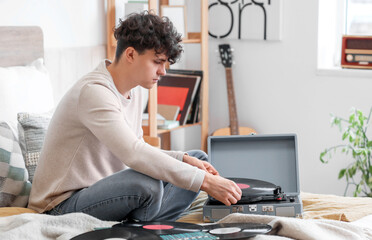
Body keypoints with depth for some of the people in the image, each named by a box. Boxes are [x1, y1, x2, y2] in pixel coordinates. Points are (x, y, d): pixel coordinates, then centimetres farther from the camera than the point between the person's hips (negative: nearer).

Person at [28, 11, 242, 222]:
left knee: (197, 159, 6)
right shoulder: (94, 92, -24)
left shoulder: (134, 91, 8)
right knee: (147, 183, -38)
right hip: (64, 205, -10)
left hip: (103, 192, 10)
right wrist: (205, 182, -36)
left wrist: (184, 158, -6)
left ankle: (147, 225, -12)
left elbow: (135, 153, 12)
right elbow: (134, 154, -35)